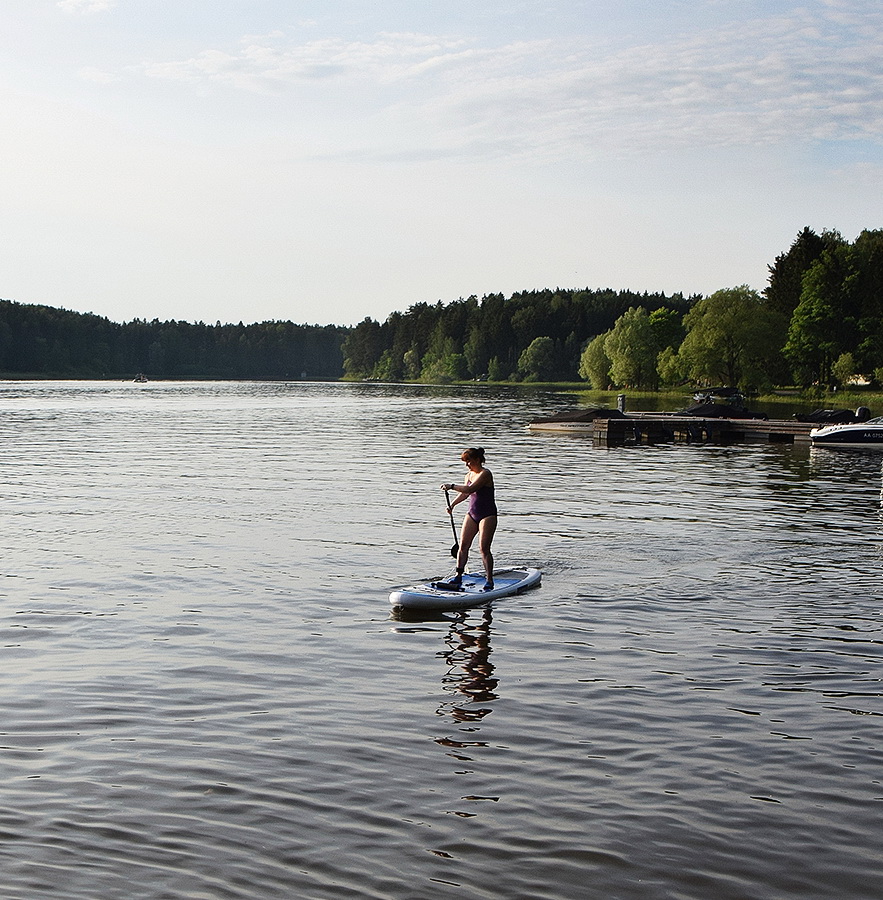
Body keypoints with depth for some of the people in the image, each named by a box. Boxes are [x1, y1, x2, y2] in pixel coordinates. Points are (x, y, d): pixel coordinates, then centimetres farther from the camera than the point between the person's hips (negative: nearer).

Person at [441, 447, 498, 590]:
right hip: (472, 514, 8)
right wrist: (452, 504, 10)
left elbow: (470, 489, -27)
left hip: (487, 515, -8)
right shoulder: (469, 475, 11)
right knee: (463, 545, 1)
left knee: (484, 548, -10)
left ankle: (490, 580, -4)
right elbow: (464, 494, 23)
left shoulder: (485, 474, -15)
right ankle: (459, 575, 7)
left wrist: (452, 486, -25)